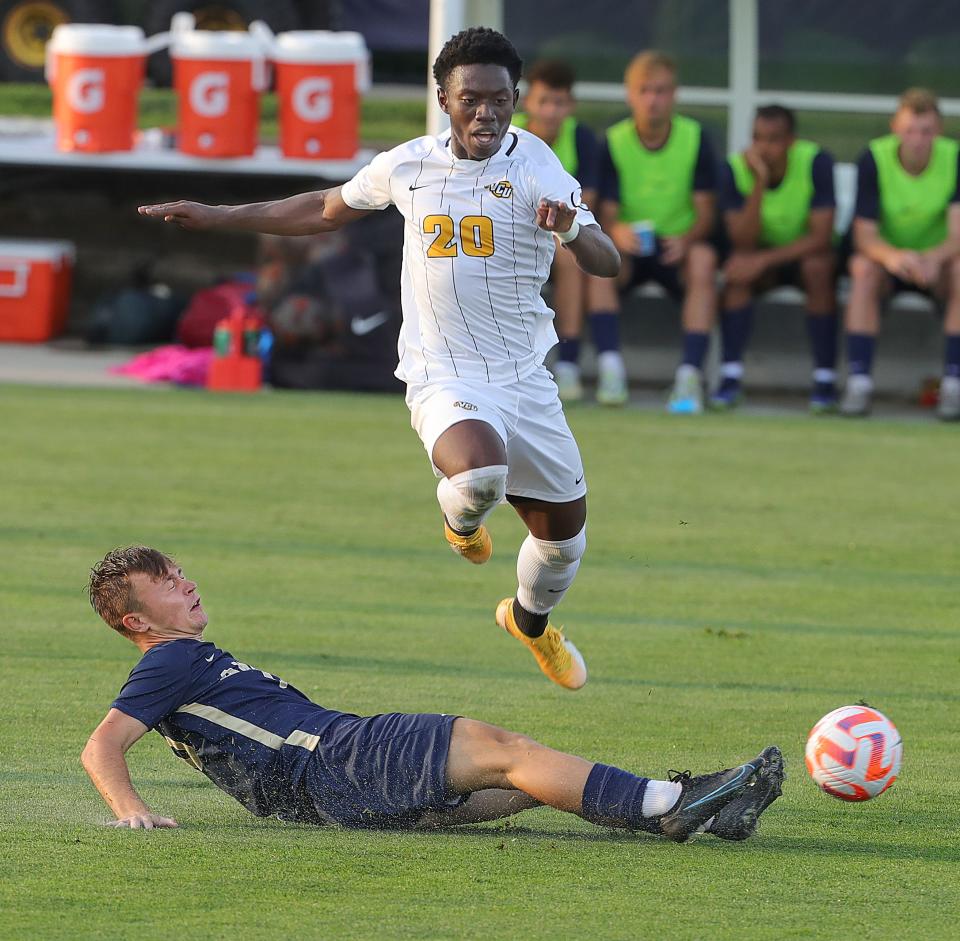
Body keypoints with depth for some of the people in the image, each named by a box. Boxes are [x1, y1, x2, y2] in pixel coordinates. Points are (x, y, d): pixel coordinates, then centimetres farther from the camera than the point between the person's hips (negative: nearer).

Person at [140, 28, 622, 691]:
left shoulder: (535, 169, -6)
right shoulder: (409, 166, 0)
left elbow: (607, 263, -15)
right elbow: (327, 210, 19)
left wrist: (571, 230, -38)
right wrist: (215, 217, 20)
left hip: (527, 381, 2)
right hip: (445, 381, -2)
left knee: (564, 536, 12)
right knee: (479, 474, -35)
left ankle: (532, 621, 49)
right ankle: (461, 516, 6)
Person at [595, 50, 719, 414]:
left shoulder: (695, 138, -4)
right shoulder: (614, 142, -4)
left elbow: (706, 211, -6)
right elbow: (606, 213, -8)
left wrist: (687, 239, -29)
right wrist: (616, 231, -33)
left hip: (678, 245, 0)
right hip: (630, 247, 0)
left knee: (704, 260, -34)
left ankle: (690, 375, -38)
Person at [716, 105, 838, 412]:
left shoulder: (816, 163, -20)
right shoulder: (735, 169, -16)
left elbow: (821, 237, -24)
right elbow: (743, 242, -24)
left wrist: (764, 259, -32)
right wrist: (759, 182, -34)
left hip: (804, 253, -1)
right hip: (762, 258, 1)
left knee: (817, 266, -34)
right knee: (737, 266, -31)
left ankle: (825, 377, -27)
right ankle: (731, 374, -28)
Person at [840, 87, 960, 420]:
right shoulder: (874, 159, -15)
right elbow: (864, 236, -20)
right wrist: (892, 256, -44)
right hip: (888, 258, -1)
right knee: (864, 267, -34)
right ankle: (858, 382, -36)